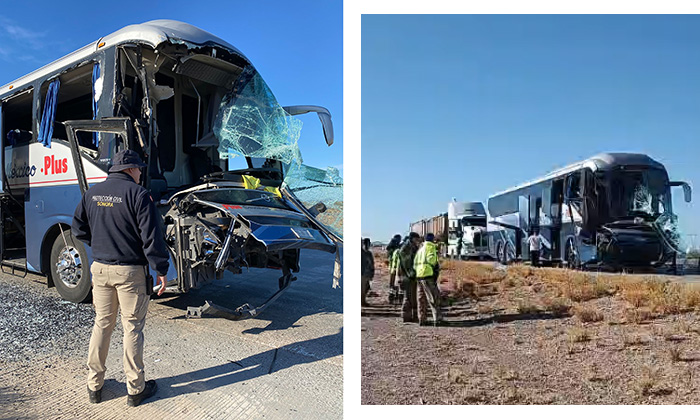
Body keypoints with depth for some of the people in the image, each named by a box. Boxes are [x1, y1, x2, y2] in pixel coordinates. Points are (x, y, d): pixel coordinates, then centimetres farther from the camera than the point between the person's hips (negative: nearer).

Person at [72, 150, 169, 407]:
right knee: (132, 328, 4)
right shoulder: (138, 194, -13)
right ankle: (135, 389, 15)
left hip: (99, 268, 6)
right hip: (130, 271, -5)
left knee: (102, 325, 17)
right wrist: (161, 270, -9)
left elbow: (78, 229, 12)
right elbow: (151, 237, -15)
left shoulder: (92, 193, 7)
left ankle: (94, 386, 27)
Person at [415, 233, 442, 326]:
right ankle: (437, 319, -8)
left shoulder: (420, 248, 20)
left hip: (419, 275, 8)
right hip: (428, 274, -8)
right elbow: (431, 258, -20)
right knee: (434, 298, -5)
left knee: (422, 298, 11)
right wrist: (436, 267, -5)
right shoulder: (430, 247, -4)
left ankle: (422, 319, 14)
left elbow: (415, 263, 16)